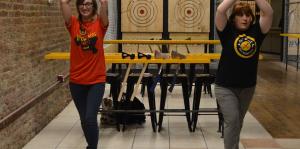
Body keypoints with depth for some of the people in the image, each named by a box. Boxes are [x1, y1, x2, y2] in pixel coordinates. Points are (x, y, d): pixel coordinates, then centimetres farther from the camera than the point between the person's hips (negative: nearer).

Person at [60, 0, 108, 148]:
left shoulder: (100, 24, -4)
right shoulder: (73, 24, 0)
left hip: (96, 80, -3)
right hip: (76, 80, 3)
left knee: (90, 118, -12)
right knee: (84, 119, 15)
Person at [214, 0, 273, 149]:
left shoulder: (256, 31, 0)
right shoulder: (228, 31, -7)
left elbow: (269, 12, -11)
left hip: (248, 87, 4)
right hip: (225, 86, -4)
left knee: (238, 122, 19)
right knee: (232, 120, -12)